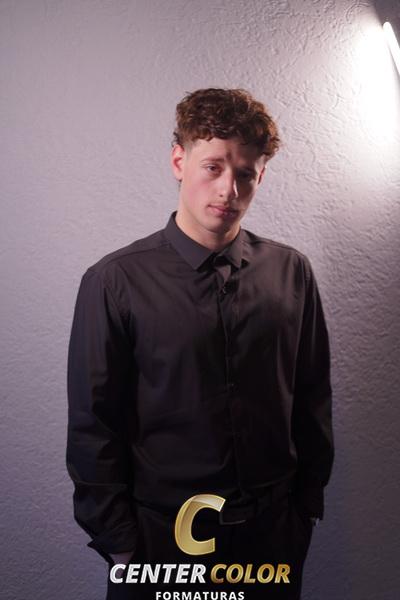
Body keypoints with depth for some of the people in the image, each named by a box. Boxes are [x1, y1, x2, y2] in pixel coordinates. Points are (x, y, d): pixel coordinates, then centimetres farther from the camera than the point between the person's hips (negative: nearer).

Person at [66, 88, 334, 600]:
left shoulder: (292, 272, -4)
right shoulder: (114, 282, -12)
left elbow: (313, 401, 4)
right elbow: (92, 428, -9)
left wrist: (307, 507, 5)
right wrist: (121, 547, -6)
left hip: (274, 531, 3)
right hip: (160, 535, -2)